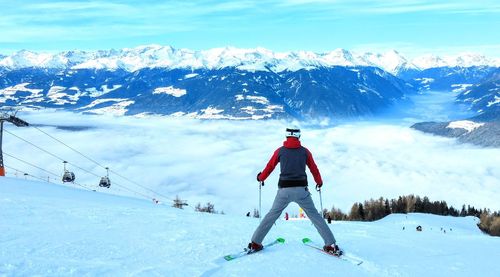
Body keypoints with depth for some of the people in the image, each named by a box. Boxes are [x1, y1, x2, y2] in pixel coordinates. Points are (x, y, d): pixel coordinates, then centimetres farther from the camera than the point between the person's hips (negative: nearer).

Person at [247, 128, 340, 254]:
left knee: (272, 215, 14)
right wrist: (319, 182, 33)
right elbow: (314, 169, 14)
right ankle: (331, 245, 6)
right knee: (314, 215, 10)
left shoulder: (280, 151, 5)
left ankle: (255, 243, 12)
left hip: (284, 190, 0)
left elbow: (269, 167, 12)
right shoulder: (305, 151, 6)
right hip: (301, 190, 0)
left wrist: (261, 177, 32)